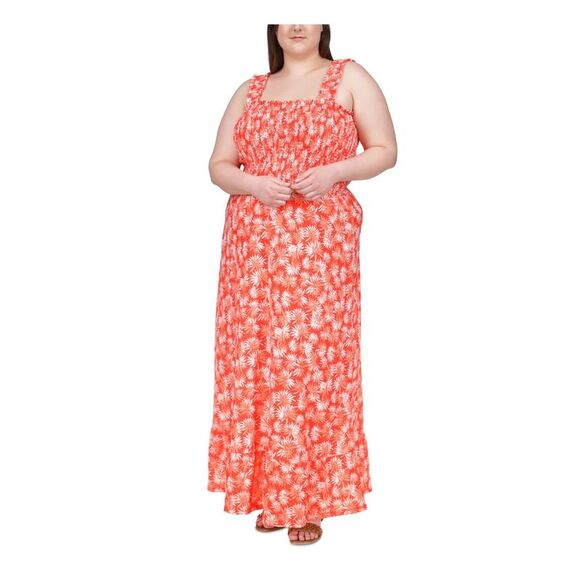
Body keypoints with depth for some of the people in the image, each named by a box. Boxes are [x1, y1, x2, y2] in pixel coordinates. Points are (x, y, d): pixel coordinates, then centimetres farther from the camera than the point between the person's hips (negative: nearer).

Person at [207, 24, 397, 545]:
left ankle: (310, 501, 4)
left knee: (313, 359, -6)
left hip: (319, 243, -3)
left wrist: (334, 171, -13)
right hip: (252, 245, 4)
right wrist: (253, 184, -7)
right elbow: (218, 165, 15)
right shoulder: (251, 91, 16)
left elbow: (386, 150, 4)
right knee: (254, 361, 1)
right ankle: (267, 490, 13)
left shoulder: (349, 77, 7)